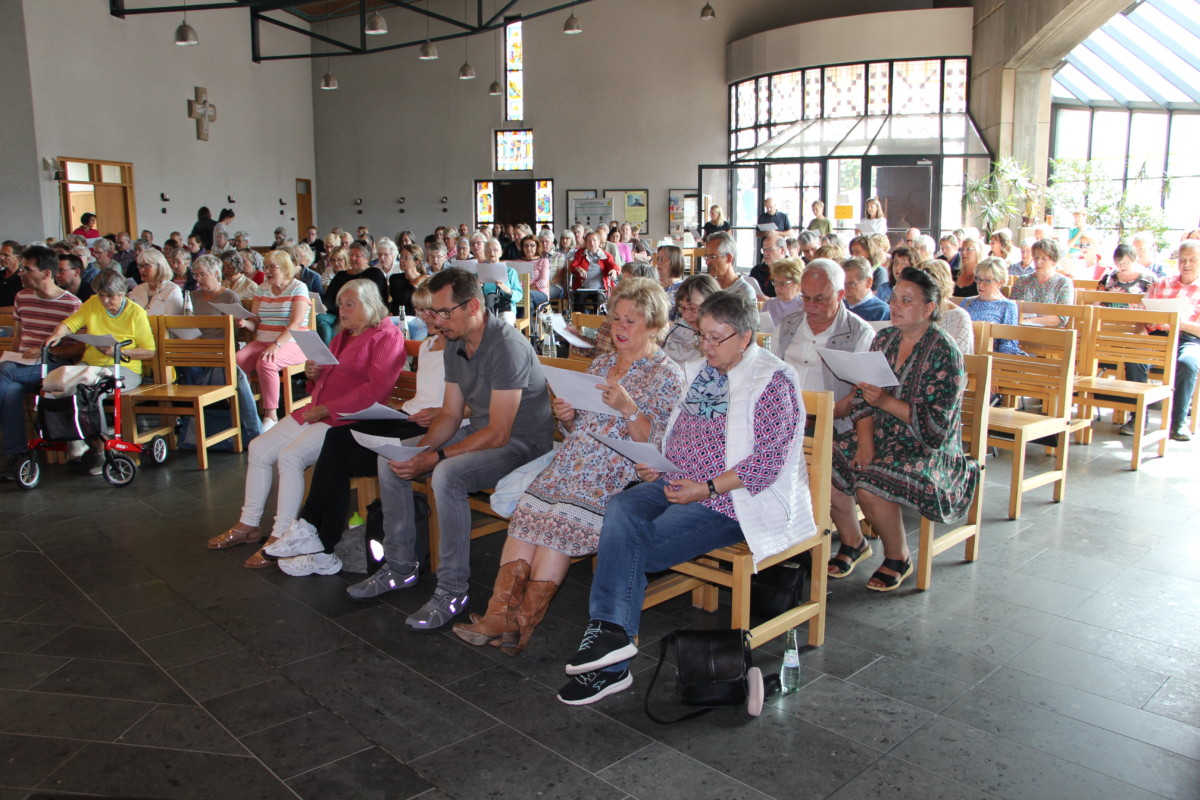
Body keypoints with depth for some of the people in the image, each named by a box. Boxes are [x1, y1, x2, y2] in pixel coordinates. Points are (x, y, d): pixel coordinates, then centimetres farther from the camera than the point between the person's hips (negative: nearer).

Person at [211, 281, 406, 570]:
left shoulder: (387, 336, -7)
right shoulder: (342, 336, 22)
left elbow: (376, 388, -20)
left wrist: (326, 409, -20)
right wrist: (313, 373, 3)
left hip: (346, 418, -10)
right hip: (317, 413, 10)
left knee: (291, 456, -26)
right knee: (259, 448, 3)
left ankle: (281, 538, -17)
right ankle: (249, 524, 13)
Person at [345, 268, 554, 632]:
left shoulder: (506, 346, -25)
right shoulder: (455, 347, 4)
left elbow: (498, 434, -27)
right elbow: (450, 415, 9)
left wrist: (434, 458, -28)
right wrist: (419, 448, -11)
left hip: (521, 442, -10)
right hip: (480, 431, 10)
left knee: (447, 475, -34)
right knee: (390, 459, 4)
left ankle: (452, 590, -19)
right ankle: (400, 566, 14)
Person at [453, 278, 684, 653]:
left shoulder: (667, 375, 2)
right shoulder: (601, 364, 21)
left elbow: (657, 446, -6)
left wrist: (628, 408, -19)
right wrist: (567, 417, 2)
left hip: (620, 471, -6)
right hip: (574, 461, 6)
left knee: (562, 518, -26)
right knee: (528, 512, -19)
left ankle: (523, 621, -16)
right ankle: (499, 615, -22)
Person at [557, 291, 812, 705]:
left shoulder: (773, 381, -6)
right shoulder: (698, 372, 17)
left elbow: (770, 460, -13)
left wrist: (707, 488, -19)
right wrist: (656, 464, 3)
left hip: (730, 498, -6)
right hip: (680, 484, 7)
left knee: (637, 548, -23)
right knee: (621, 508, -24)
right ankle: (610, 634, -28)